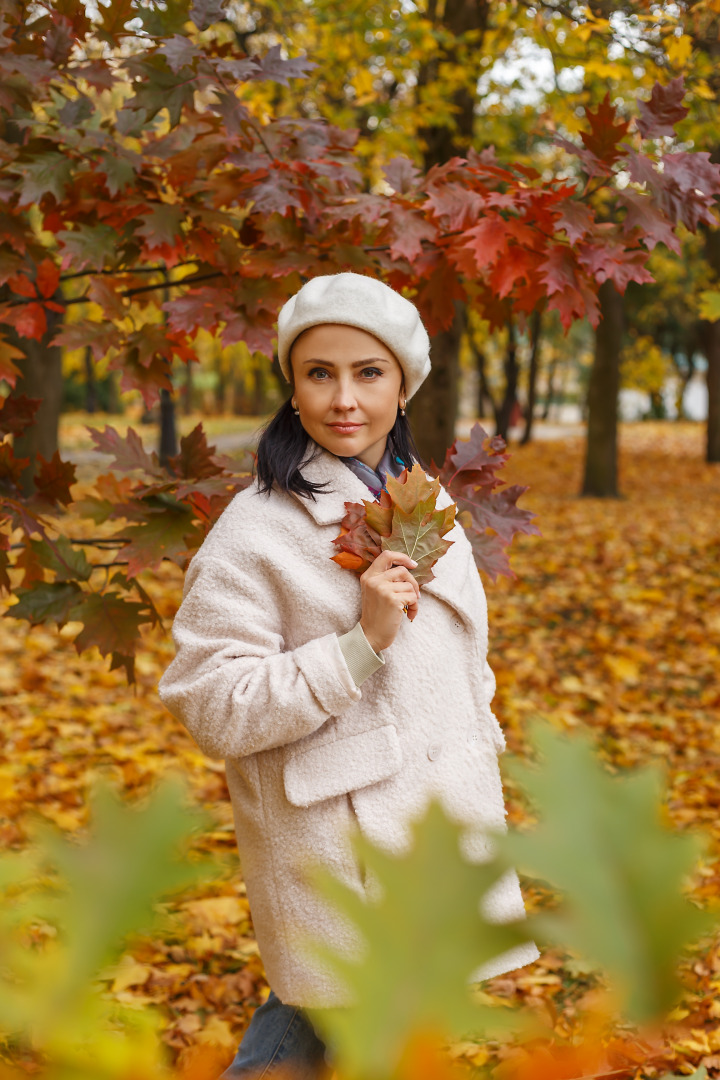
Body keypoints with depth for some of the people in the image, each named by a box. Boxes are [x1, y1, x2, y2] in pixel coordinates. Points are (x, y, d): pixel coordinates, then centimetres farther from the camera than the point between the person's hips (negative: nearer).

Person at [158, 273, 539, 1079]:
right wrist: (361, 643, -23)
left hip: (440, 826, 6)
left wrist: (476, 774, 18)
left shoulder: (427, 504, 8)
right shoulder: (257, 530, -13)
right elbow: (209, 706, -17)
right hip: (339, 848, -6)